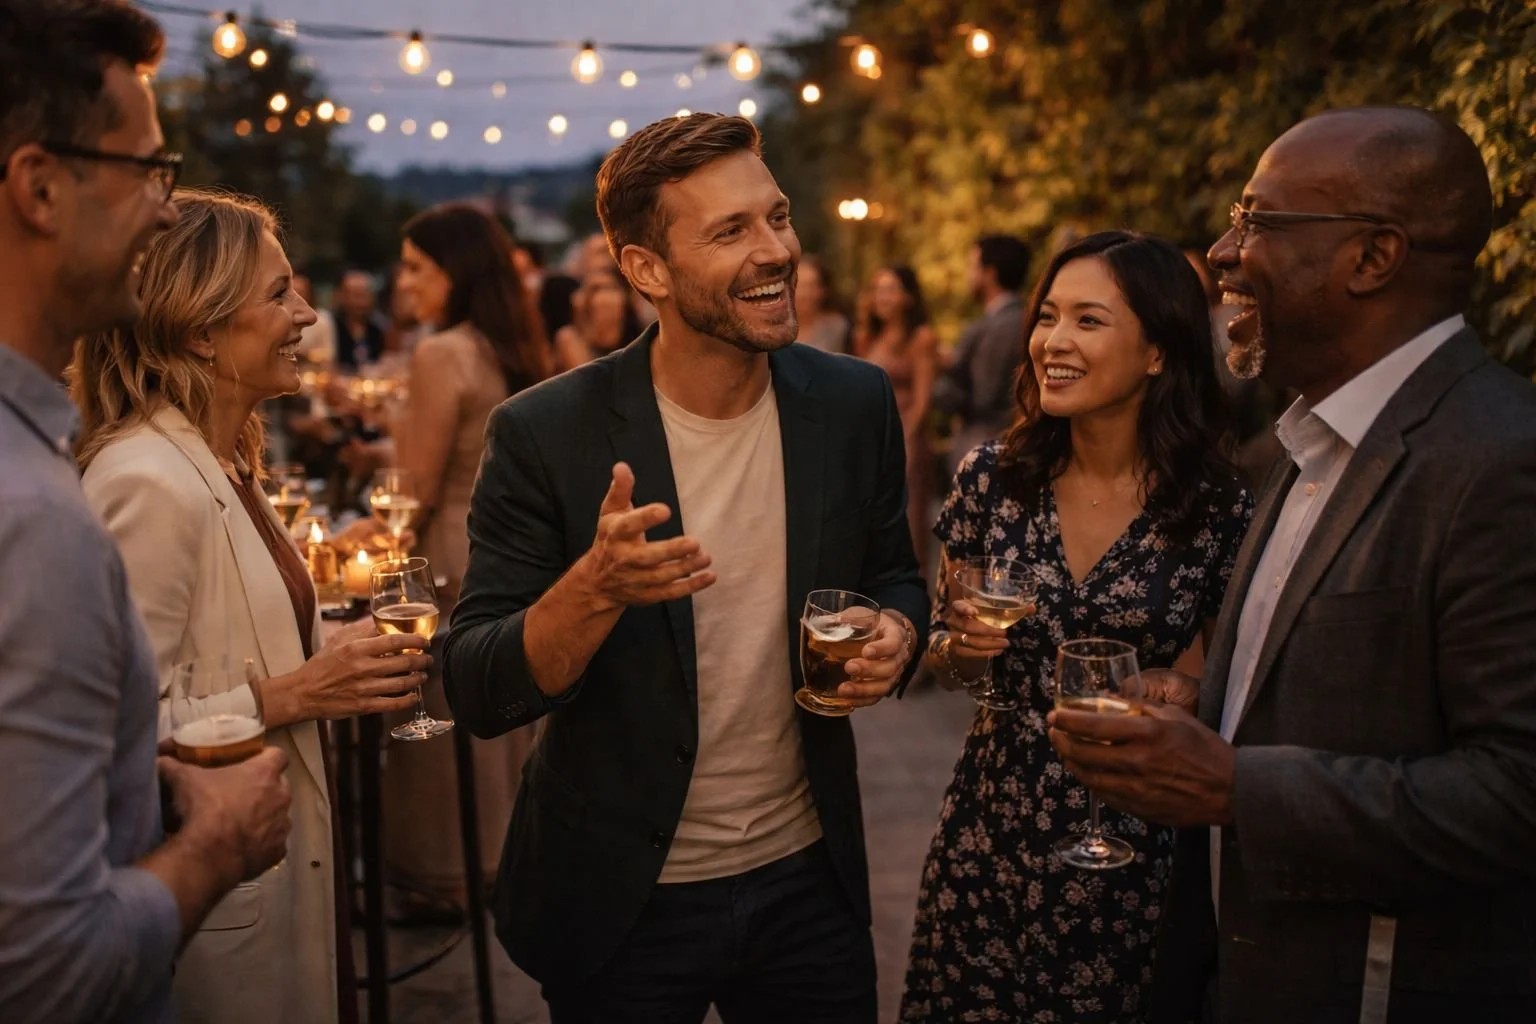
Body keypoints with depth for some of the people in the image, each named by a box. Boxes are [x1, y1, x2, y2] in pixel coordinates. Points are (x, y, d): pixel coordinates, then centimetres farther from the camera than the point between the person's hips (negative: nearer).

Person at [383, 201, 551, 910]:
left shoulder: (441, 355, -19)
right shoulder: (518, 348, 6)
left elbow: (419, 492, -17)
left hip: (459, 553, -8)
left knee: (448, 719, 5)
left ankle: (452, 874, 17)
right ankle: (506, 853, 31)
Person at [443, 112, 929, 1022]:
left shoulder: (855, 405, -5)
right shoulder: (545, 434, -15)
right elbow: (478, 694, -15)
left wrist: (897, 631, -12)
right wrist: (595, 588, -33)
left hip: (809, 878, 3)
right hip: (621, 903, -2)